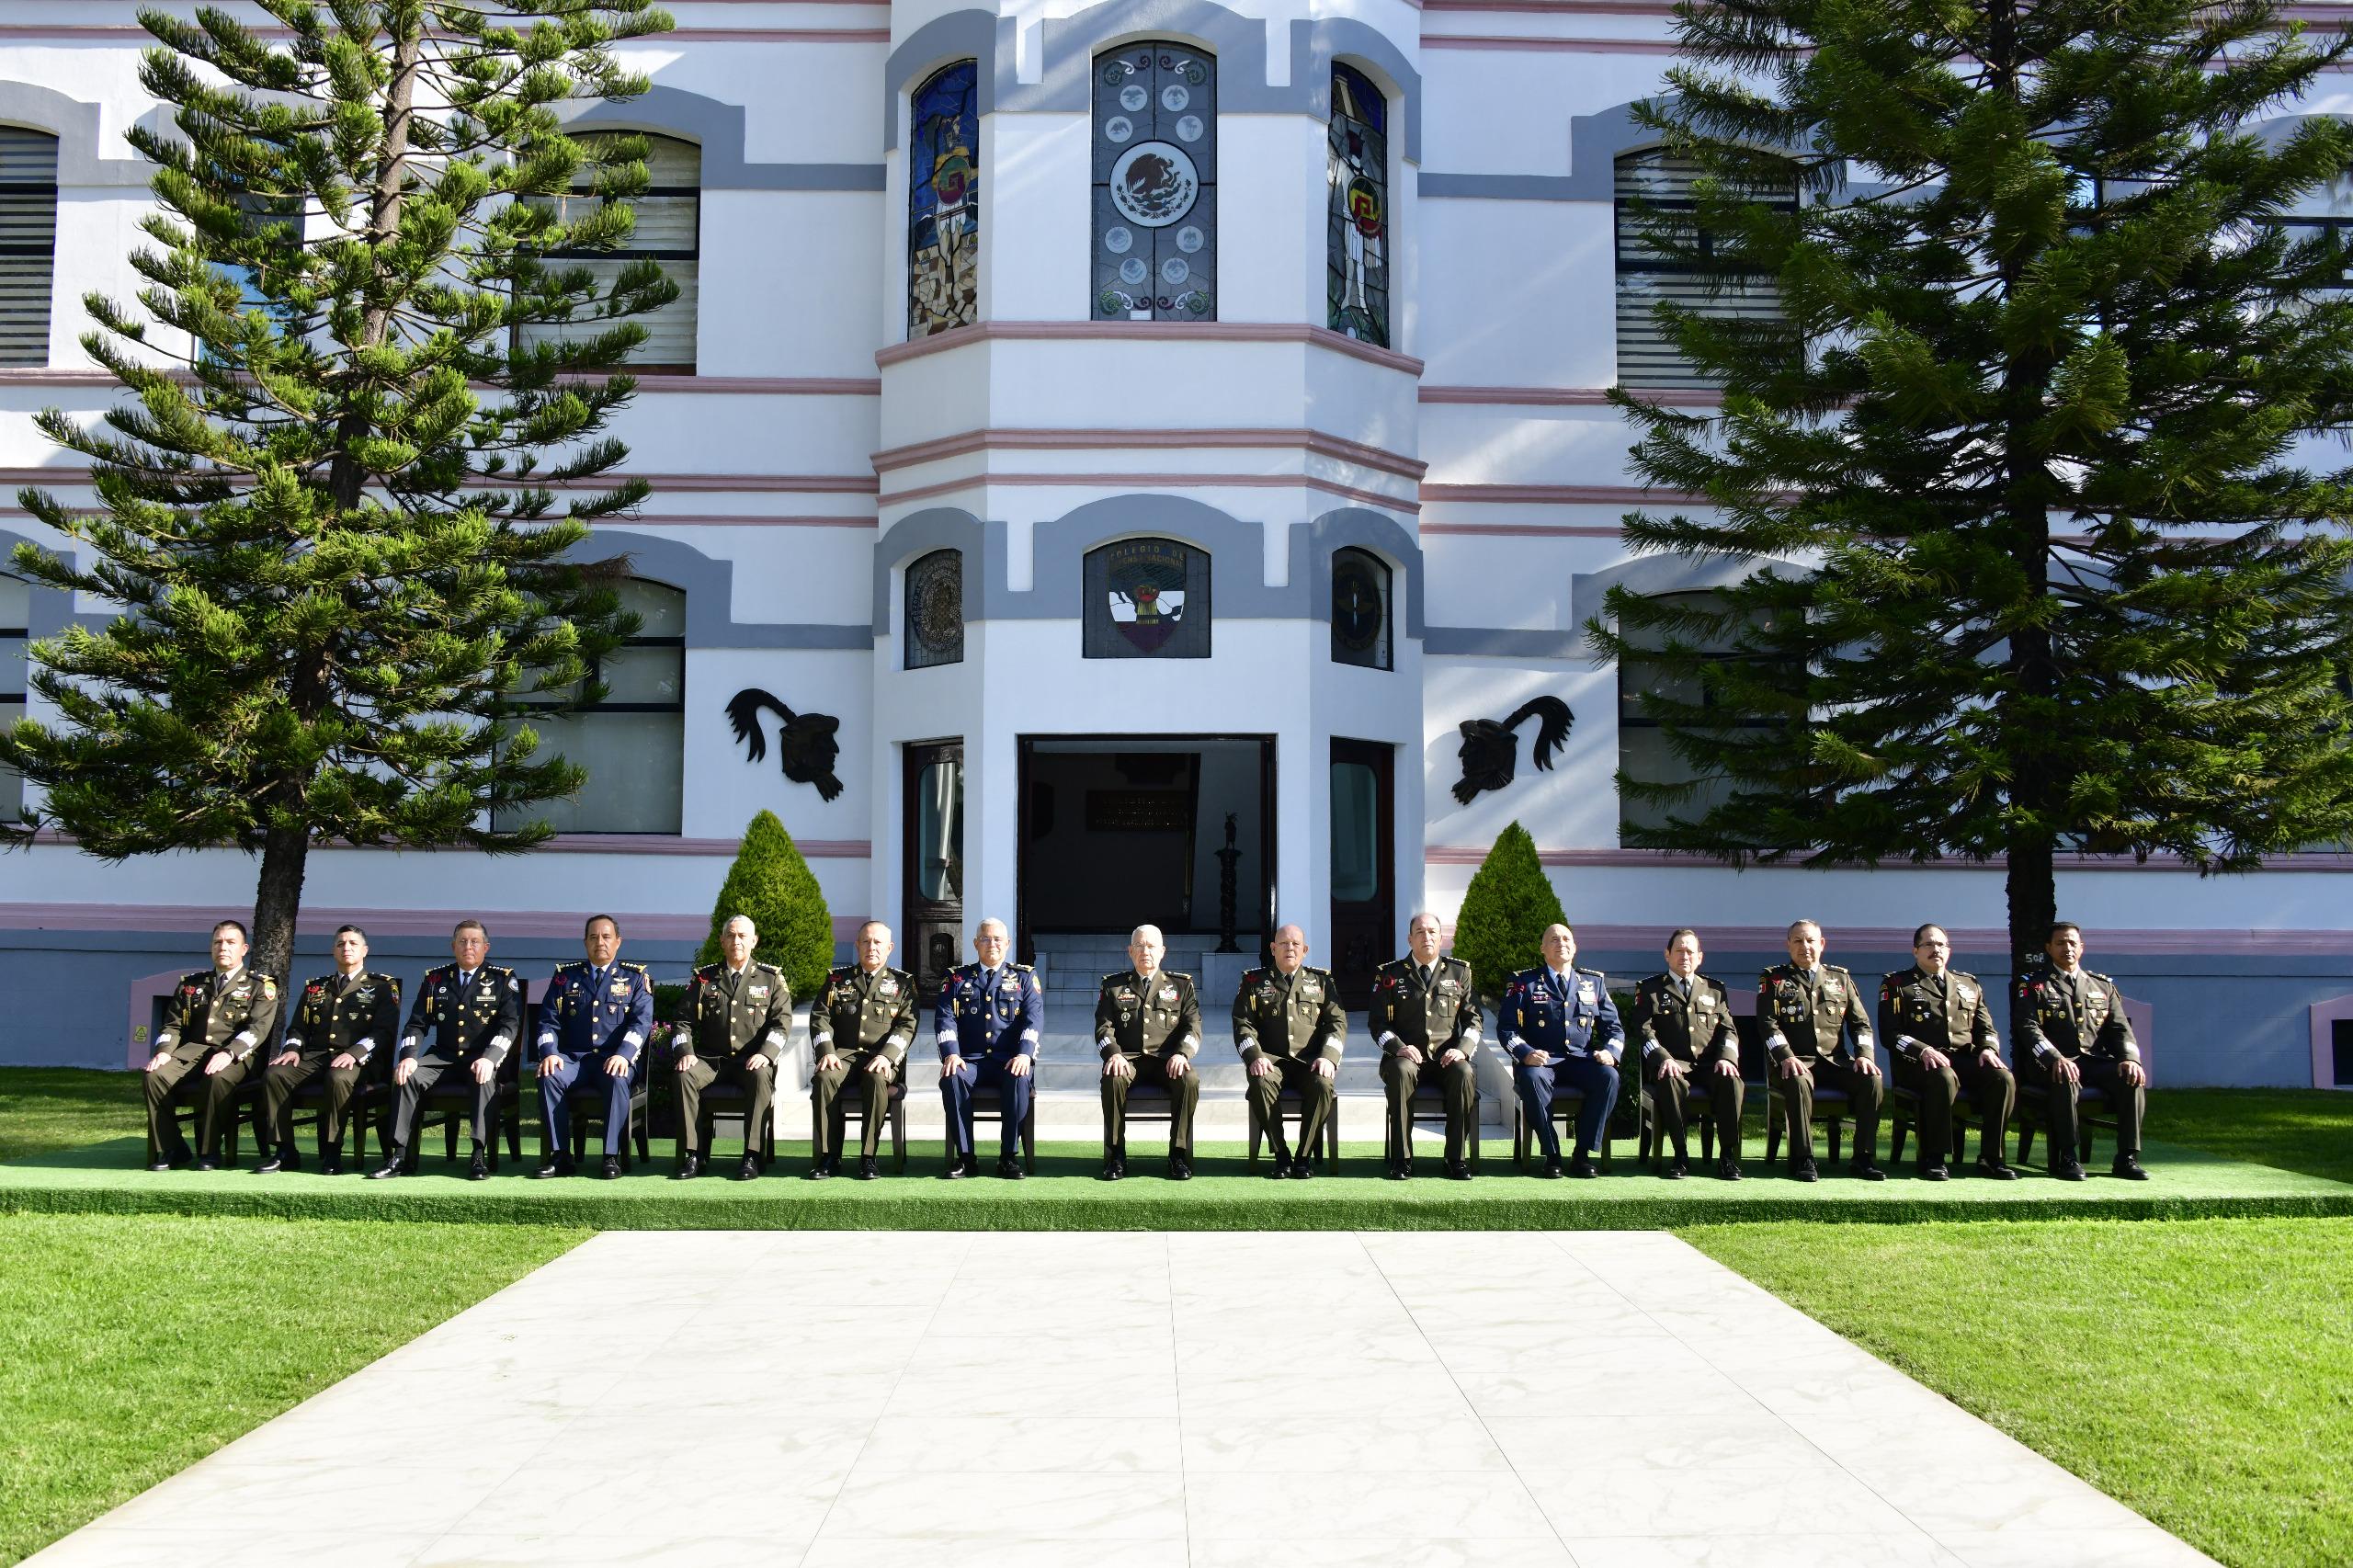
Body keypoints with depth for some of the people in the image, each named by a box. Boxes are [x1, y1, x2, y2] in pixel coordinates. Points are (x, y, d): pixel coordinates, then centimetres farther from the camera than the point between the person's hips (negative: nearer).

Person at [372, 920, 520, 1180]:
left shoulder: (502, 979, 2)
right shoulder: (435, 978, 11)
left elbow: (510, 1025, -8)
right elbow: (417, 1024, 8)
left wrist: (489, 1058, -25)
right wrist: (409, 1056, -12)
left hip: (483, 1054, -3)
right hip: (443, 1054, 3)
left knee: (486, 1078, -36)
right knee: (407, 1076, -25)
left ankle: (480, 1156, -37)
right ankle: (399, 1156, -23)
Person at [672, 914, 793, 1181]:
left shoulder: (771, 978, 7)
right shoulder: (704, 978, 11)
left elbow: (782, 1021, 0)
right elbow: (684, 1020, 9)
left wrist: (765, 1054, -17)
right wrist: (686, 1052, -10)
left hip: (752, 1061, -2)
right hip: (711, 1059, 2)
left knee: (761, 1077, -36)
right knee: (685, 1075, -30)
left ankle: (752, 1156, -31)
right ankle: (691, 1156, -25)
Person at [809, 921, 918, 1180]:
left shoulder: (902, 982, 11)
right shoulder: (837, 979, 16)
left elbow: (907, 1025, 1)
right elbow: (820, 1017, 8)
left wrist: (886, 1056, -15)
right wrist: (826, 1052, -10)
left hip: (882, 1056, -1)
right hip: (843, 1053, 2)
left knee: (876, 1079, -36)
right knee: (824, 1077, -32)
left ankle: (869, 1157, -26)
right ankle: (828, 1157, -24)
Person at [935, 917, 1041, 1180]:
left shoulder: (1024, 977, 13)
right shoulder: (956, 978, 15)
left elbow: (1034, 1017, 0)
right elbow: (945, 1018, 3)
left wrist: (1024, 1053, -18)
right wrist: (951, 1053, -16)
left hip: (1009, 1060, -1)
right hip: (969, 1060, 1)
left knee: (1019, 1080, -35)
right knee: (951, 1079, -33)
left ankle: (1009, 1156, -21)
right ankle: (965, 1157, -22)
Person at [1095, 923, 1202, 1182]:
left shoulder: (1181, 985, 14)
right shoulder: (1113, 985, 14)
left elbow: (1193, 1025, 5)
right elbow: (1103, 1027, 5)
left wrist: (1181, 1053, -16)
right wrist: (1113, 1053, -17)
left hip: (1167, 1059, 0)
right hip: (1128, 1058, 0)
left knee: (1190, 1080, -33)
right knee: (1113, 1079, -35)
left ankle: (1179, 1155, -21)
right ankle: (1116, 1157, -24)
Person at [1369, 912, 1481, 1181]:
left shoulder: (1460, 972, 12)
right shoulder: (1390, 975, 8)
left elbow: (1472, 1019, 10)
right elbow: (1377, 1022, 4)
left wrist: (1462, 1049, -9)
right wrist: (1398, 1047, -14)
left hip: (1447, 1057, 1)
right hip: (1406, 1056, -1)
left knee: (1465, 1074, -32)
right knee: (1401, 1072, -36)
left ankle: (1456, 1158, -22)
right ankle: (1401, 1158, -28)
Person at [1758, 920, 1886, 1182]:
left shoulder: (1840, 978, 17)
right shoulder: (1773, 979, 7)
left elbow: (1860, 1023, 14)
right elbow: (1768, 1024, -4)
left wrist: (1865, 1054, -5)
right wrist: (1786, 1057, -20)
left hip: (1836, 1060, 3)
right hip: (1795, 1061, -3)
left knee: (1873, 1079, -24)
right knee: (1799, 1081, -37)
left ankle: (1863, 1158, -15)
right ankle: (1803, 1158, -26)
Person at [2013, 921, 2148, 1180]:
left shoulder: (2103, 986, 20)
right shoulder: (2033, 984, 7)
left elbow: (2120, 1028, 12)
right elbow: (2027, 1027, -7)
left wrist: (2130, 1059, -10)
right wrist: (2055, 1059, -24)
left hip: (2096, 1061, 4)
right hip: (2052, 1063, -4)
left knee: (2133, 1078, -26)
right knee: (2066, 1079, -38)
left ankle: (2127, 1158, -19)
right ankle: (2067, 1158, -30)